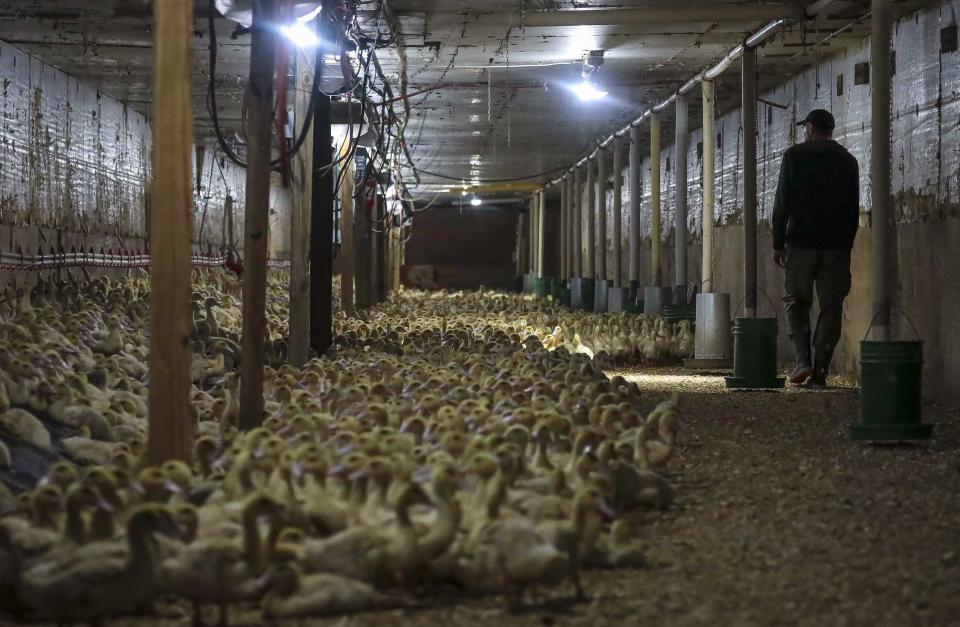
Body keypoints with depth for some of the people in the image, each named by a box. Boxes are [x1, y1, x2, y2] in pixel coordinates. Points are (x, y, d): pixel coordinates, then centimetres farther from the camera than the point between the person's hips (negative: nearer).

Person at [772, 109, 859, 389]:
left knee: (796, 301, 10)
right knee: (831, 307, 4)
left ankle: (803, 359, -7)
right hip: (837, 245, 2)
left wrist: (777, 243, 1)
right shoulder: (848, 161, 11)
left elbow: (783, 201, -3)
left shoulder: (795, 155, 1)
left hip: (801, 241, -2)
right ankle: (820, 372, 0)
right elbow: (853, 209, 11)